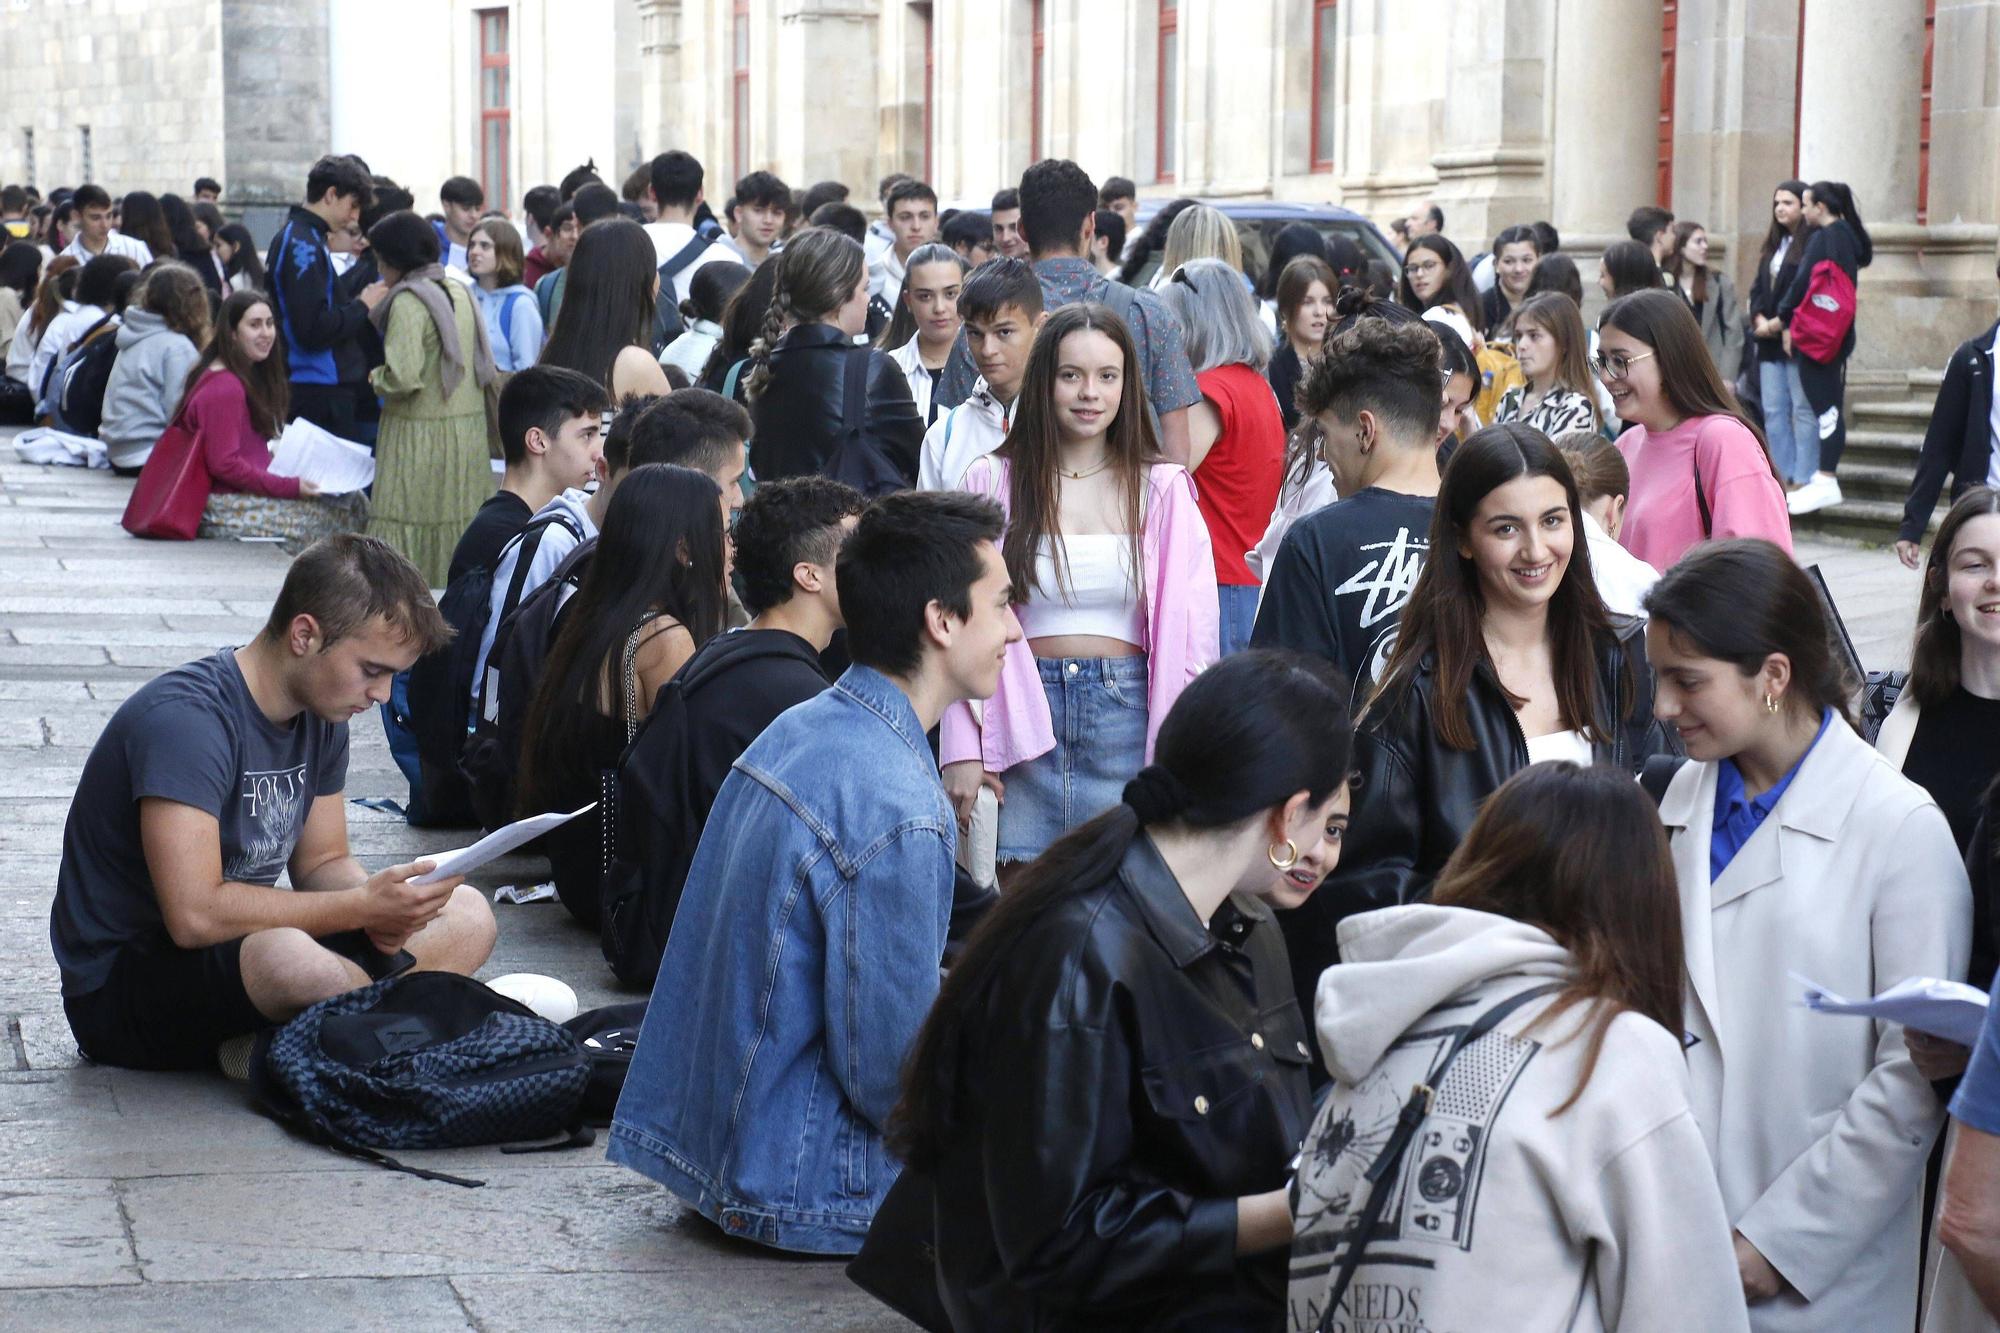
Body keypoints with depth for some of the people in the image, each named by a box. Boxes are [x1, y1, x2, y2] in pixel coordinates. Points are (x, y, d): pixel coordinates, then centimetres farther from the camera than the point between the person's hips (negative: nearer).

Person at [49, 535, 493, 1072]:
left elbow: (323, 862, 12)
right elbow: (195, 915, -31)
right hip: (119, 993, -9)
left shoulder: (320, 718, 5)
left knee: (465, 915, 2)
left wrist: (384, 908, -13)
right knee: (288, 957, -40)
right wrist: (363, 905, -25)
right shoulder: (187, 719, -24)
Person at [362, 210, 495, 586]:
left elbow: (403, 377, -21)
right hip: (469, 425, 8)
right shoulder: (460, 292, 10)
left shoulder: (408, 301, -14)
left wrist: (376, 378, -3)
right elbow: (485, 365, 14)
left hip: (420, 432, -8)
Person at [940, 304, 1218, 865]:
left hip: (1126, 714, 0)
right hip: (1022, 717, 0)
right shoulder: (993, 482, 5)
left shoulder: (1163, 490, 4)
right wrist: (962, 752, -2)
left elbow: (1189, 631, 3)